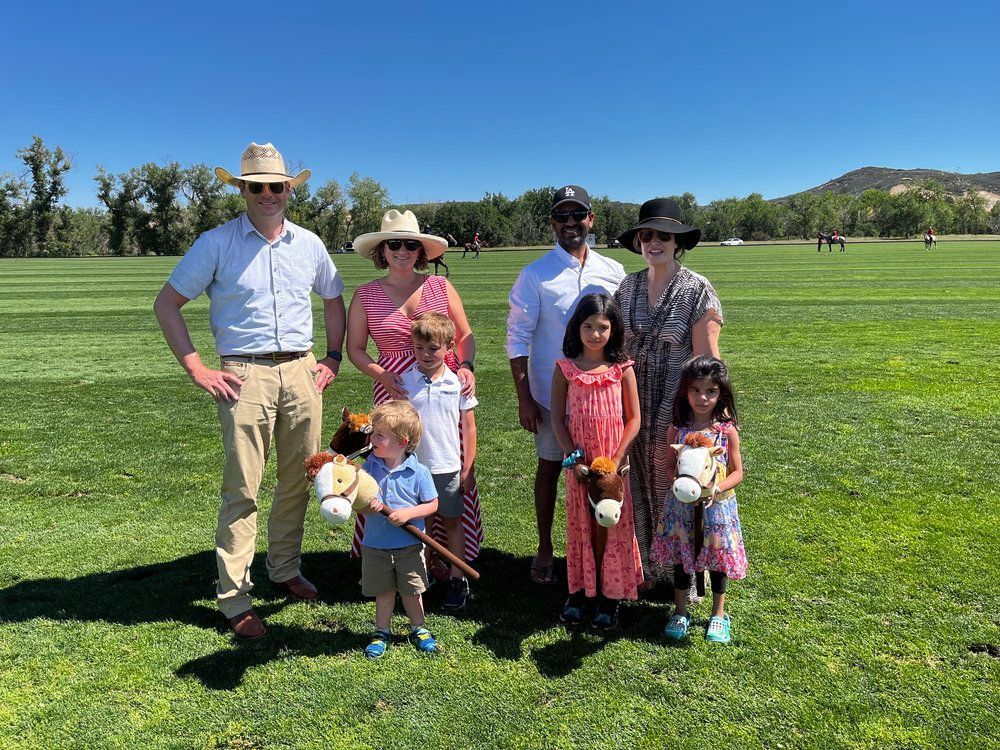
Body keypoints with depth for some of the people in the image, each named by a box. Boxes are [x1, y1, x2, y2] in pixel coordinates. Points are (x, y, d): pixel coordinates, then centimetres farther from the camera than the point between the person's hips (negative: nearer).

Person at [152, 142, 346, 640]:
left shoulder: (308, 244, 11)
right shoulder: (217, 243, -1)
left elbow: (334, 299, 23)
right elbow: (166, 304, 1)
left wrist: (333, 358, 12)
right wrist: (197, 370, -6)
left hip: (302, 373, 4)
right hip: (246, 376, -4)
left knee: (298, 481, 11)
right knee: (242, 489, -3)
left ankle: (285, 570, 30)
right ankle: (234, 598, 8)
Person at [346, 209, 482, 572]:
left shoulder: (440, 287, 6)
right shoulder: (366, 294, 6)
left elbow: (465, 334, 12)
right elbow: (355, 349, 7)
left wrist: (466, 366, -7)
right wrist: (382, 376, -10)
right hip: (395, 391, -1)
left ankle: (438, 554, 18)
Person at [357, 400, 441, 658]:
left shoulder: (418, 472, -14)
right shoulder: (369, 467, -7)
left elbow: (432, 504, -6)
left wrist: (408, 513, -20)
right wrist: (365, 507, -24)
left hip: (409, 545, -2)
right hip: (375, 545, 2)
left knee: (411, 591, 13)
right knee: (383, 592, 14)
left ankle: (418, 629, 35)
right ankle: (382, 632, 34)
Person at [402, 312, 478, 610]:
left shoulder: (458, 383, -4)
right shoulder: (404, 382, -4)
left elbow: (468, 426, 1)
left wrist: (468, 467, 1)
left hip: (448, 466, 0)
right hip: (414, 465, 1)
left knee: (452, 521, 12)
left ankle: (458, 579, 23)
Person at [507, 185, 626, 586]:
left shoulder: (613, 272, 4)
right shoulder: (535, 275, -5)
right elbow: (518, 337, -5)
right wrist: (524, 398, -9)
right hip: (552, 393, -2)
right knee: (549, 468, 10)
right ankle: (544, 550, 26)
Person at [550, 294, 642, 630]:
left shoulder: (622, 369, -3)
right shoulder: (565, 368, -2)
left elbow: (633, 419, -2)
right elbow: (557, 419, -2)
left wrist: (616, 460, -12)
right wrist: (573, 459, -11)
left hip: (612, 462, -1)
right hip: (578, 461, 1)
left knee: (610, 526, 7)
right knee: (581, 525, 11)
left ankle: (610, 595, 20)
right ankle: (580, 589, 26)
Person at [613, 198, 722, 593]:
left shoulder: (697, 290, -8)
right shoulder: (627, 286, 5)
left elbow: (707, 358, -10)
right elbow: (615, 346, 9)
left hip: (678, 408, -4)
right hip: (634, 407, 4)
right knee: (639, 486, 14)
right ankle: (643, 566, 31)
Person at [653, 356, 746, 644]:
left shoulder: (727, 430, -9)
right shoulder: (677, 429, -5)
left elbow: (737, 472, -4)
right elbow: (669, 466, 3)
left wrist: (717, 488, -21)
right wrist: (677, 483, -17)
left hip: (717, 505, -1)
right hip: (682, 505, 1)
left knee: (717, 558, 11)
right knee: (681, 557, 12)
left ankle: (718, 614, 32)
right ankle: (680, 612, 30)